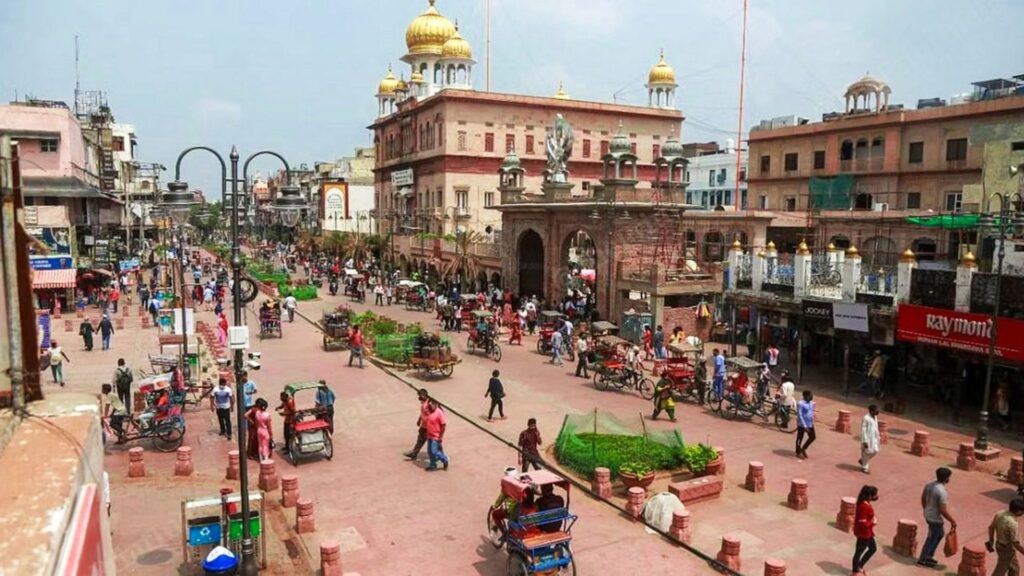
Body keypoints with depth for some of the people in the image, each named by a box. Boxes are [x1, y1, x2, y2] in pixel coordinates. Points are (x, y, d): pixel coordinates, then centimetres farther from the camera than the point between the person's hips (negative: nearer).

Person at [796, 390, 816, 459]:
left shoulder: (812, 403, 3)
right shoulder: (801, 404, -21)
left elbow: (812, 413, 15)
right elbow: (800, 416, -22)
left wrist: (812, 422, 15)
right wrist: (804, 426, -23)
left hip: (810, 424, 8)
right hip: (802, 424, -8)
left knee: (812, 437, 13)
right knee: (800, 438, 7)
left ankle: (803, 449, 32)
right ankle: (798, 452, 24)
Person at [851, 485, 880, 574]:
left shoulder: (866, 503, 1)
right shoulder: (864, 506, -30)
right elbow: (862, 523, -29)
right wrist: (873, 522, -16)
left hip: (867, 532, 10)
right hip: (863, 533, -10)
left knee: (873, 548, 24)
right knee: (859, 551, 9)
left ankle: (860, 566, 38)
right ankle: (855, 571, 28)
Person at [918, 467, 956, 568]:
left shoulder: (929, 485, -3)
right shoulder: (942, 492, -29)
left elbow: (923, 498, 11)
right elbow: (943, 510, -25)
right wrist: (953, 521, -11)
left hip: (928, 515, 8)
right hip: (936, 519, -8)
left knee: (940, 533, 27)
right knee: (932, 539, 9)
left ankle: (929, 556, 34)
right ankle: (922, 560, 22)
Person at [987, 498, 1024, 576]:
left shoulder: (1000, 514, -9)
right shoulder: (1012, 523, -33)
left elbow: (991, 527, 5)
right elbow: (1015, 543, -26)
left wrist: (991, 541, 19)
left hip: (999, 545, 8)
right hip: (1007, 549, -8)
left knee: (1014, 567, 28)